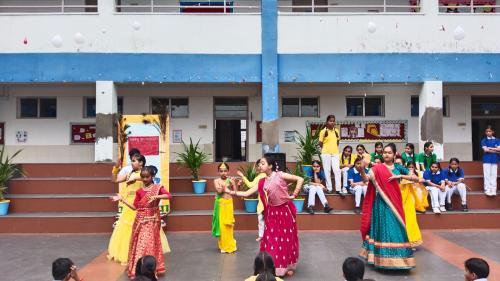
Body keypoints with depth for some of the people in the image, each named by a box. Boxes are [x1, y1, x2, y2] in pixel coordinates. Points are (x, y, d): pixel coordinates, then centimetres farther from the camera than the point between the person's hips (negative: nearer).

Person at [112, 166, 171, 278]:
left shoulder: (158, 188, -4)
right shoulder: (139, 191, 3)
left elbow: (169, 196, -18)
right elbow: (135, 207, 3)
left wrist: (156, 196, -30)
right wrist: (122, 199, -3)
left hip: (152, 220, -3)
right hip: (141, 220, 3)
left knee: (150, 243, -1)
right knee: (139, 244, 6)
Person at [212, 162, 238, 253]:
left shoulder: (230, 180, 1)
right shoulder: (216, 181, -4)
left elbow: (235, 191, -6)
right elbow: (219, 191, -17)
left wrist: (233, 184, -20)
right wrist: (225, 185, -26)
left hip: (228, 203, 2)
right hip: (220, 204, -2)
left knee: (228, 224, 8)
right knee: (221, 224, 3)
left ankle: (229, 245, 21)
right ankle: (223, 245, 15)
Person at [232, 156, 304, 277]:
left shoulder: (280, 175, -9)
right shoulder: (262, 182, 3)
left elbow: (300, 179, -13)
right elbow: (247, 193, -1)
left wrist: (294, 195, -14)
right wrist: (232, 192, -13)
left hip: (285, 210, -4)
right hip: (272, 212, 4)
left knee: (287, 239, 8)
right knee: (271, 240, 5)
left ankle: (288, 266, 25)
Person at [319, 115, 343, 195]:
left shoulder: (336, 131, 9)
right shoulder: (323, 131, -5)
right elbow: (320, 143, -2)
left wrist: (334, 148, 8)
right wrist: (326, 149, 5)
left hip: (335, 153, 3)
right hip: (326, 154, -3)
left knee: (337, 170, -3)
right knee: (327, 171, 3)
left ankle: (338, 189, 0)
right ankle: (329, 188, 10)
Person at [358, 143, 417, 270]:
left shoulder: (398, 168, 6)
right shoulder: (377, 168, -1)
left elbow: (416, 178, 2)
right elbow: (366, 179, -16)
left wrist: (400, 176, -11)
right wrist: (361, 170, -36)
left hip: (395, 202, 2)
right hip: (381, 203, -2)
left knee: (396, 228, 5)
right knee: (382, 228, 0)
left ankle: (397, 257, 17)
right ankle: (382, 258, 9)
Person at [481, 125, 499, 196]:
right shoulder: (484, 140, 2)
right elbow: (485, 150, -11)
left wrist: (490, 148, -9)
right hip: (486, 160, -2)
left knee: (494, 175, 3)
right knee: (487, 175, -1)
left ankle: (493, 190, 6)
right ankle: (487, 190, 1)